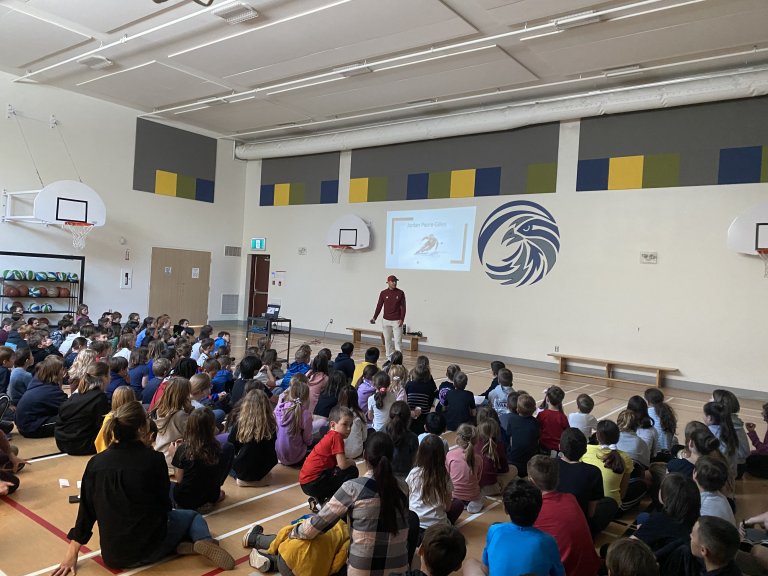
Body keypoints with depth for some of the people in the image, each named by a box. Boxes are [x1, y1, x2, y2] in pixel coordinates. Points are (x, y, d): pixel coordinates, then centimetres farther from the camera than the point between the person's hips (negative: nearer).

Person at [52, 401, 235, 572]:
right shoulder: (154, 459, -16)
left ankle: (180, 545, 5)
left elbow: (86, 511, 1)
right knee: (192, 516, 25)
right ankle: (203, 542, -5)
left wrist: (72, 553, 11)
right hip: (149, 546, -4)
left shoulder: (95, 462, -6)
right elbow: (164, 504, -4)